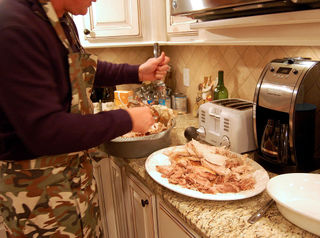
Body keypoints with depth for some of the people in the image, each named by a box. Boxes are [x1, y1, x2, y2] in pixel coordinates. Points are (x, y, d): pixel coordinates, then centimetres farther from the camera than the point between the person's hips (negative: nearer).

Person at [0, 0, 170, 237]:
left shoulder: (63, 20, 1)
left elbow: (85, 69, 19)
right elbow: (43, 131, -30)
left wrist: (138, 73, 7)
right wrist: (127, 120, -21)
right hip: (37, 188, -8)